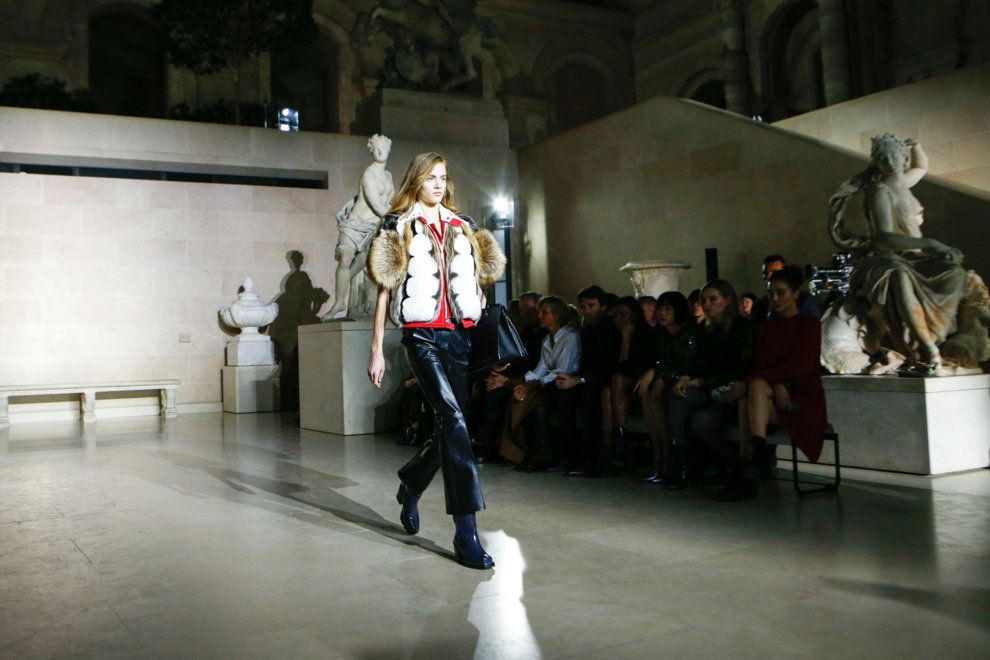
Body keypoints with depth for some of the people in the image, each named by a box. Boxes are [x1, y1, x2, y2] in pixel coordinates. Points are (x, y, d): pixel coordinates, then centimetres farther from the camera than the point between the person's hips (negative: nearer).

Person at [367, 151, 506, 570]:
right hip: (422, 334, -5)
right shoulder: (398, 227, 5)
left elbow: (478, 280, 22)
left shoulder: (464, 227, 17)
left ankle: (410, 486, 36)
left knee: (451, 426, 7)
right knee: (453, 419, -19)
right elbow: (385, 290, 2)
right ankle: (465, 529, -17)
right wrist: (376, 350, -1)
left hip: (461, 335, 5)